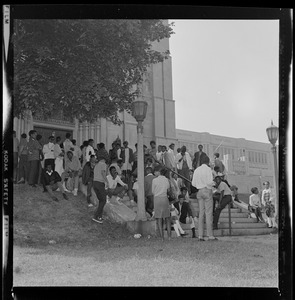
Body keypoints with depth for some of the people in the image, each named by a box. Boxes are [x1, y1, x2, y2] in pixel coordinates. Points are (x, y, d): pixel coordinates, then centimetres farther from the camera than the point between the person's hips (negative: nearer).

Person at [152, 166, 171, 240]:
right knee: (167, 218, 11)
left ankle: (162, 237, -2)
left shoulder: (154, 180, -6)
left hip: (157, 199, -3)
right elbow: (168, 189, 12)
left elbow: (153, 192, 0)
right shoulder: (166, 180, 4)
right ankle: (169, 236, 7)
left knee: (159, 219, 0)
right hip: (165, 198, 3)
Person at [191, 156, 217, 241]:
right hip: (207, 190, -6)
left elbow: (193, 183, 9)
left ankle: (200, 235, 5)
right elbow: (209, 182, -16)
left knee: (201, 213, 8)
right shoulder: (208, 169, -8)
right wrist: (212, 185, 5)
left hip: (199, 191, 6)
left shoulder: (196, 170, 10)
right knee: (209, 213, -4)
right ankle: (210, 235, -5)